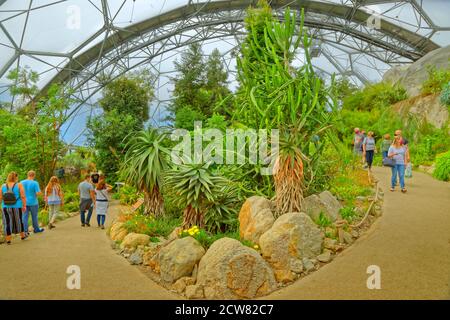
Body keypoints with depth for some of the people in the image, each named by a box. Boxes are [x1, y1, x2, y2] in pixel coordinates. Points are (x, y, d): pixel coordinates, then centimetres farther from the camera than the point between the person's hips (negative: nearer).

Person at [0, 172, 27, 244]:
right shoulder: (19, 185, -9)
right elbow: (23, 197, -12)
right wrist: (24, 206, -4)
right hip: (17, 207, -2)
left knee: (7, 223, 7)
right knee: (19, 221, 15)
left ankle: (8, 239, 9)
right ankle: (22, 236, 31)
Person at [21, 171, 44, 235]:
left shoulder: (22, 182, -1)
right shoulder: (35, 183, -14)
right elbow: (38, 193, -18)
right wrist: (40, 192, 4)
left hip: (24, 202, 3)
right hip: (33, 203, -3)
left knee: (25, 217, 4)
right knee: (34, 216, 11)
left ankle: (25, 231, -2)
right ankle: (36, 229, 25)